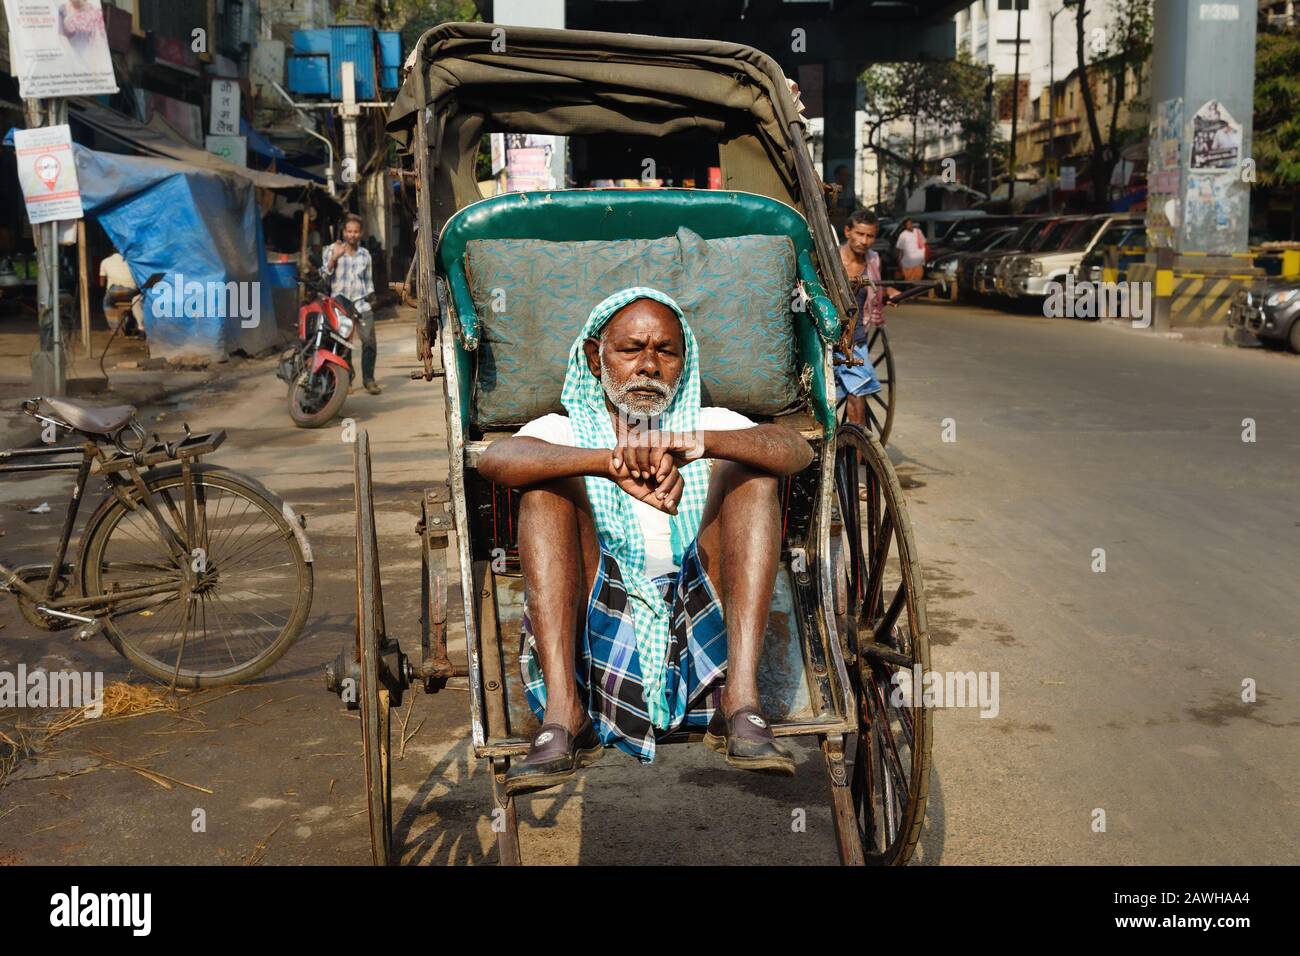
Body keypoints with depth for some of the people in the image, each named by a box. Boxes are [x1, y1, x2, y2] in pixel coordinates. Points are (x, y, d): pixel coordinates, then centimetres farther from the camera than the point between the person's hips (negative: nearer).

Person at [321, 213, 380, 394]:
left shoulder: (365, 254, 14)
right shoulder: (333, 250, 4)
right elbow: (324, 274, -4)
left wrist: (370, 297, 16)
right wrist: (334, 258, -16)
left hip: (361, 304, 2)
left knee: (369, 342, -7)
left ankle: (368, 379, 4)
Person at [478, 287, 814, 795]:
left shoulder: (711, 427, 16)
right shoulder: (565, 431, 13)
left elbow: (797, 449, -7)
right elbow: (494, 459, -13)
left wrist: (694, 443, -27)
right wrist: (609, 462, -31)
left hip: (702, 636, 1)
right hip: (594, 641, 0)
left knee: (748, 466, -11)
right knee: (550, 478, -14)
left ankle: (741, 699, -27)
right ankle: (563, 713, -28)